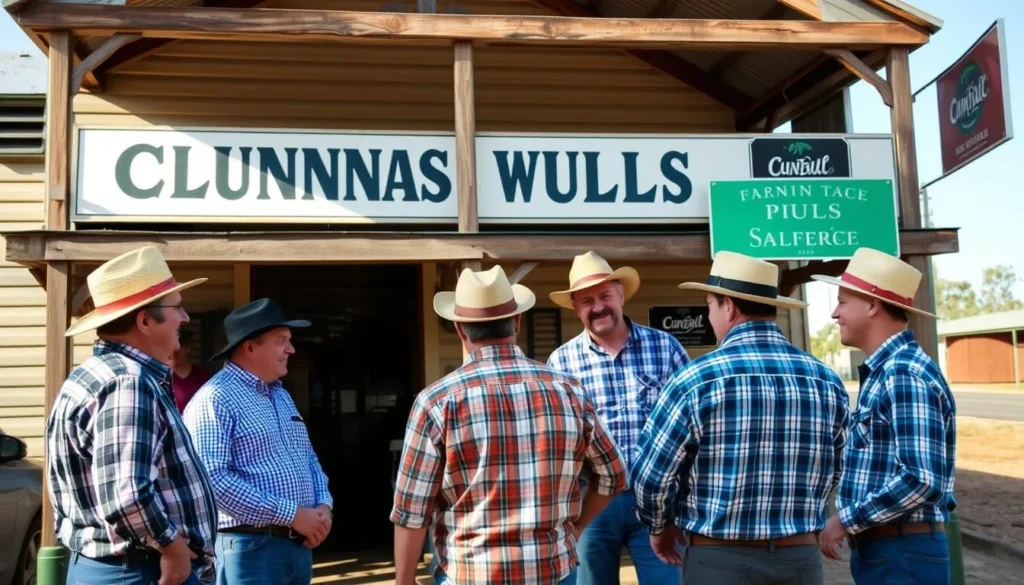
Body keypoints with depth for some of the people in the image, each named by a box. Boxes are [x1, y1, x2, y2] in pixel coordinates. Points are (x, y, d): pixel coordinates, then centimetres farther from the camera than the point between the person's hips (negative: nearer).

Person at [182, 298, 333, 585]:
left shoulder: (282, 395, 15)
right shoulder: (216, 398, -13)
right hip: (251, 547, -8)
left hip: (300, 545, 8)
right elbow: (212, 478, -24)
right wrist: (291, 514, -20)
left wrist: (324, 505, 0)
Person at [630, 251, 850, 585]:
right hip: (801, 558, 4)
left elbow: (650, 476, -12)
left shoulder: (697, 380, -15)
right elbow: (833, 474, 9)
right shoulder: (827, 382, -2)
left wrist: (661, 527, 7)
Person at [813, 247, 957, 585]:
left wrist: (847, 520, -18)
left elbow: (924, 480, -26)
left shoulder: (906, 375, -19)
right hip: (880, 549, 9)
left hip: (902, 554, -9)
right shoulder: (882, 372, 11)